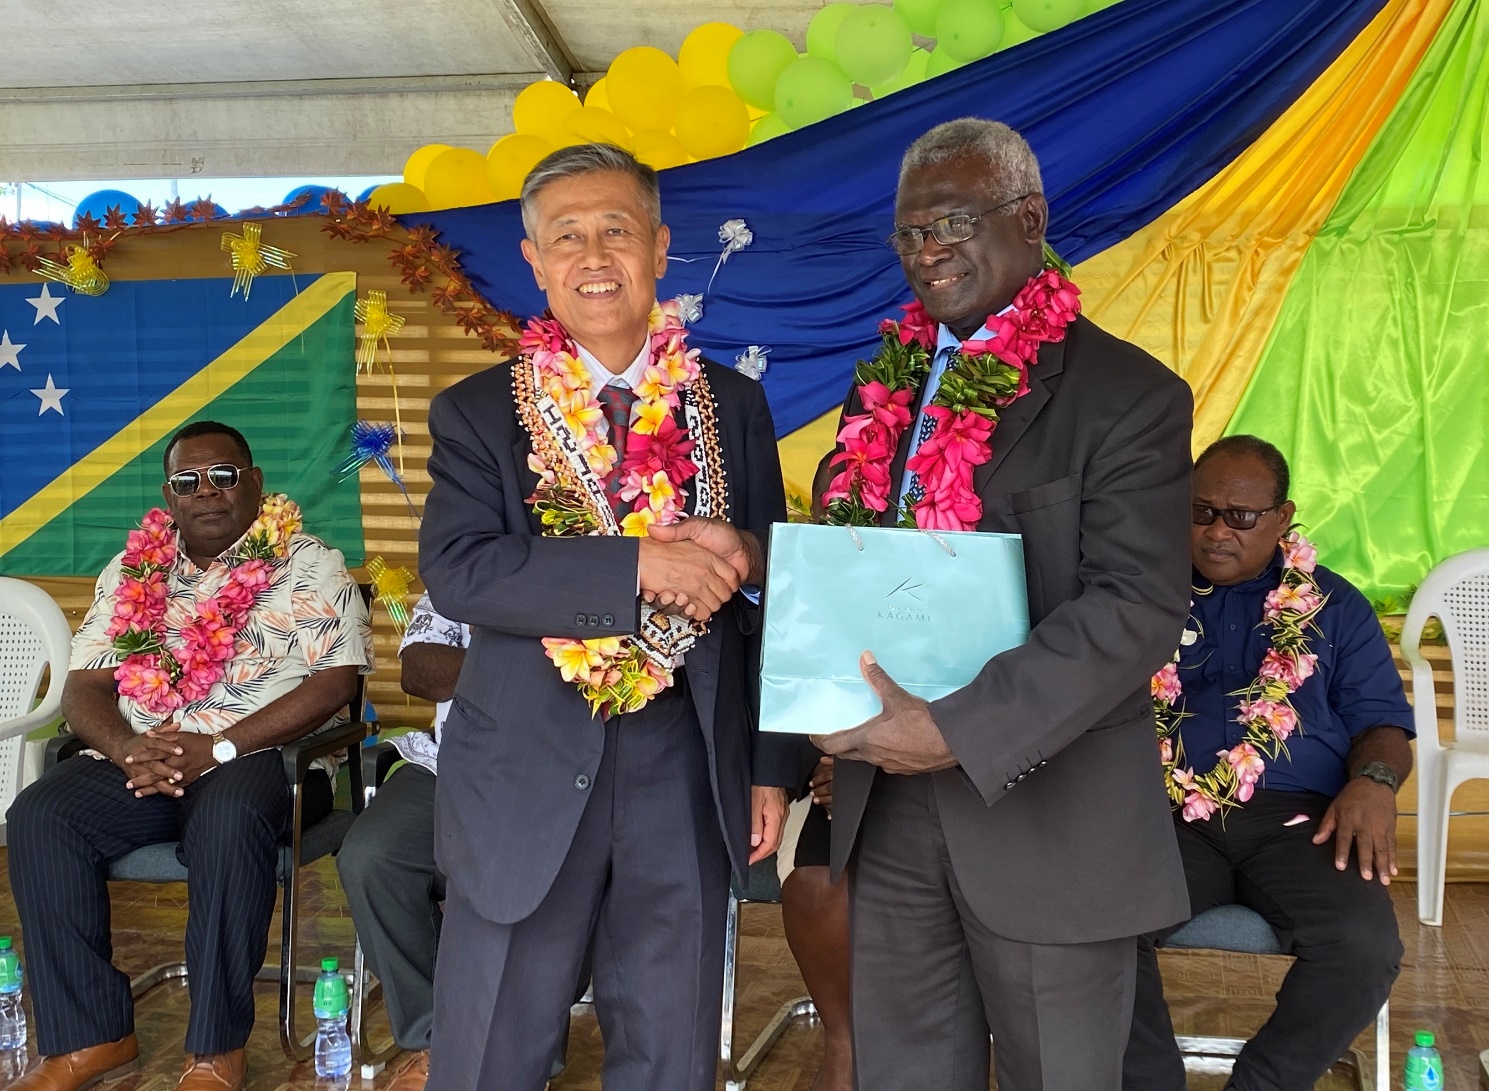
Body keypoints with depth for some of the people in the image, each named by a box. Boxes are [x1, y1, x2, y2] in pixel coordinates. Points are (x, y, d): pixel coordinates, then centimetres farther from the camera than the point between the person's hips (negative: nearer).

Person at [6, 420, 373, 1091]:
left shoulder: (309, 566, 2)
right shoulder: (132, 572, 17)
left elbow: (335, 682, -10)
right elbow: (85, 685, 10)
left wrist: (215, 748, -18)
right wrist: (128, 748, -13)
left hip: (263, 759, -4)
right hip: (138, 762, 5)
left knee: (227, 819, -37)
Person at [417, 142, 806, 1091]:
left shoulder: (733, 408, 5)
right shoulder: (479, 414, -1)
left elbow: (771, 596, 8)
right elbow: (456, 571, -16)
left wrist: (774, 767, 5)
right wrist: (642, 565, -24)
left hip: (689, 784, 2)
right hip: (526, 784, -1)